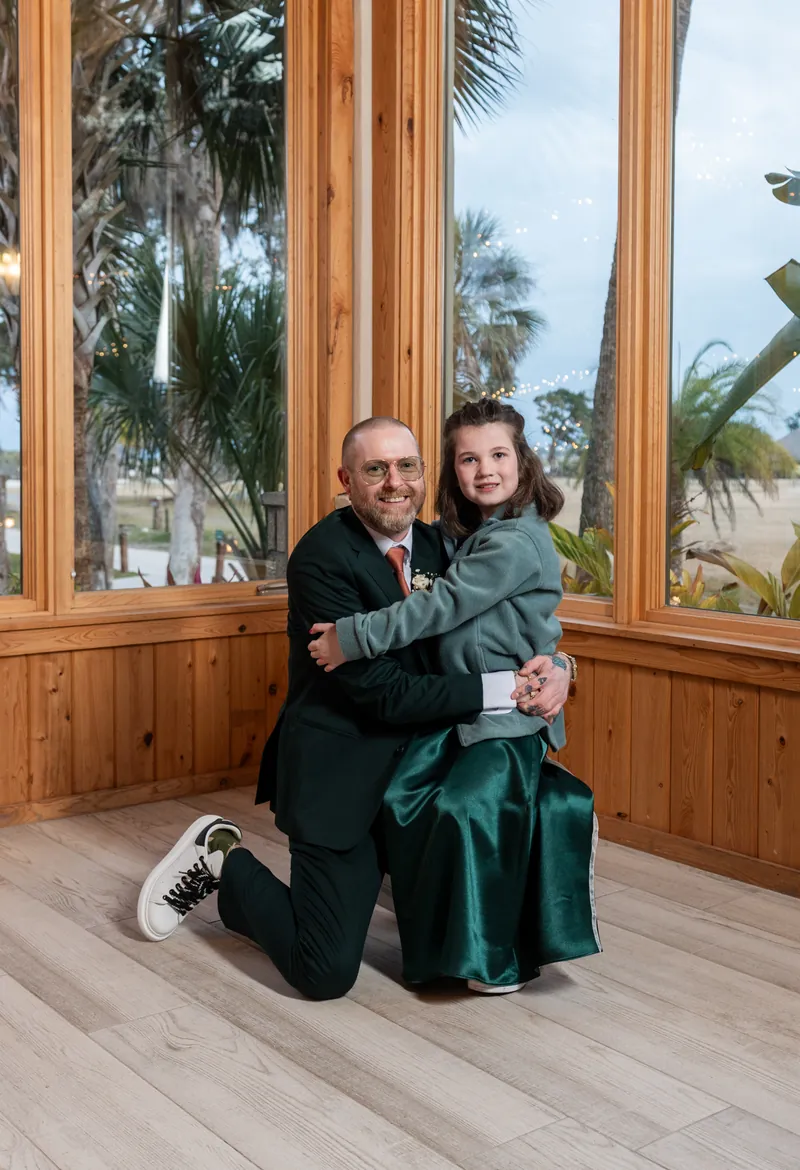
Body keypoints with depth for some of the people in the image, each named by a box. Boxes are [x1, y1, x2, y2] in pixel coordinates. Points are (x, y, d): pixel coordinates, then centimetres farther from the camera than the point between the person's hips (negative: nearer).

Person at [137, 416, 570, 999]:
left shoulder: (436, 545, 3)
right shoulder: (321, 557, -19)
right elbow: (381, 692, -23)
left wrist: (550, 669, -16)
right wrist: (504, 689, -22)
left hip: (415, 771, 7)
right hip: (340, 780, -7)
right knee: (327, 974, -6)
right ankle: (223, 861, 17)